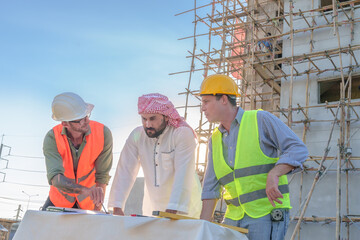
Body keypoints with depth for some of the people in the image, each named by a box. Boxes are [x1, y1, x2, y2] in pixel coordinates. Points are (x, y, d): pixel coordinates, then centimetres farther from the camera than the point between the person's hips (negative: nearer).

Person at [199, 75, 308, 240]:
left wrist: (273, 174, -24)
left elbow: (298, 149, -8)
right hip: (235, 216, 5)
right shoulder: (215, 139, 13)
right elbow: (211, 187, 12)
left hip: (268, 212, -5)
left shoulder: (260, 119, -3)